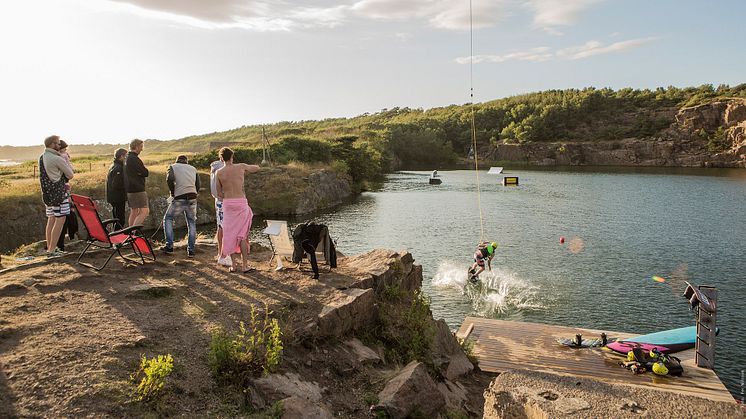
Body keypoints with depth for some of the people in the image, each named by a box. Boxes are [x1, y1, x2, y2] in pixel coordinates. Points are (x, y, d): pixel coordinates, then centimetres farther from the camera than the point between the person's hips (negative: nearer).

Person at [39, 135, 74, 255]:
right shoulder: (57, 159, -15)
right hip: (59, 192, -9)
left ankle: (49, 248, 18)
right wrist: (66, 160, 4)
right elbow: (70, 175, -7)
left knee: (51, 219, 14)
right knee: (60, 220, -5)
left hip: (46, 193, 9)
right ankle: (51, 250, -7)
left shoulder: (41, 158, 12)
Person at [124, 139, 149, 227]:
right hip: (137, 189, -10)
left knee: (134, 211, 15)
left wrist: (138, 173, 6)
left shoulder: (126, 158, 16)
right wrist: (140, 173, 3)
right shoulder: (134, 159, -16)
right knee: (145, 211, -11)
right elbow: (145, 173, -15)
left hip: (129, 189, 10)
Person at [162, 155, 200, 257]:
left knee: (168, 218, 17)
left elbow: (169, 179, -11)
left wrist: (172, 191, 2)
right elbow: (198, 186, 10)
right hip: (192, 198, 3)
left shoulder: (173, 167, 9)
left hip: (179, 199, -3)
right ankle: (191, 250, 9)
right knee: (192, 223, 15)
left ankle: (169, 246, 9)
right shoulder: (193, 168, 19)